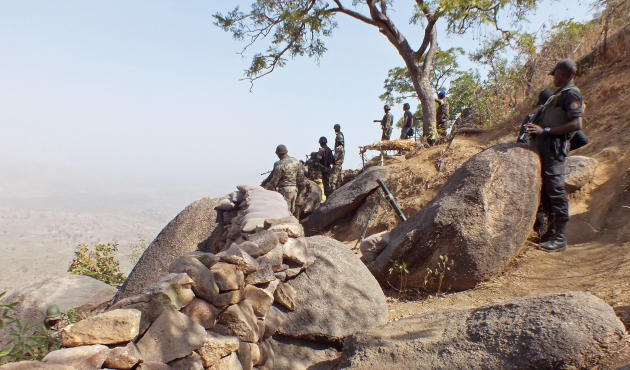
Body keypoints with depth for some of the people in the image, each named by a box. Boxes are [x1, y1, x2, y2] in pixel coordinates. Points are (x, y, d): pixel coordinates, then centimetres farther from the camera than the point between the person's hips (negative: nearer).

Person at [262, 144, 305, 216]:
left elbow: (274, 181, -14)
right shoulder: (296, 161, 3)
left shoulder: (279, 165, -17)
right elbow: (301, 176, 10)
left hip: (285, 190, -7)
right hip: (294, 189, 7)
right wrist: (300, 186, 22)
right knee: (292, 211, 16)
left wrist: (266, 189, -4)